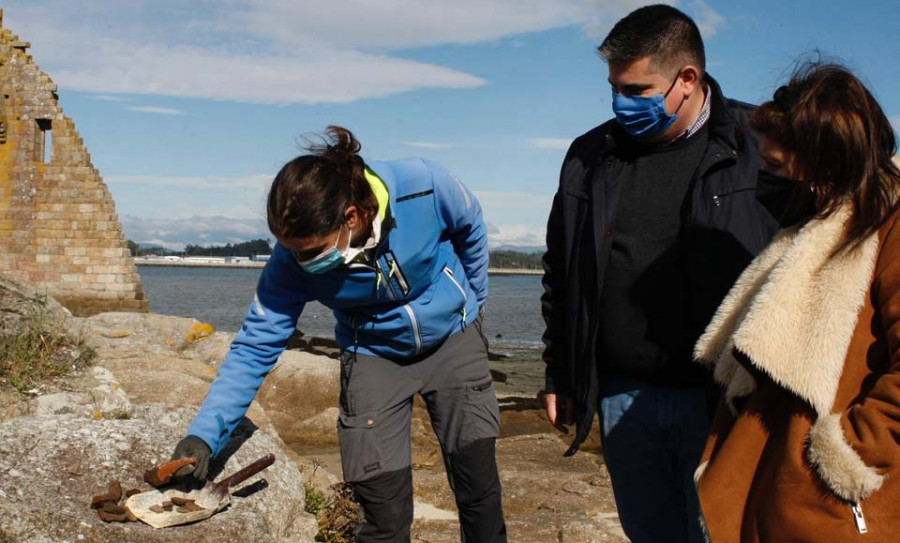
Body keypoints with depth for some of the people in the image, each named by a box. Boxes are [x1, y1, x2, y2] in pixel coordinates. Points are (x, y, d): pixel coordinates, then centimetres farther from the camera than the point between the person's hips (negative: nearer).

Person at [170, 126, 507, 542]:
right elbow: (255, 347, -19)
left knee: (479, 486, 0)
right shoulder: (292, 263, -25)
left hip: (453, 338, 1)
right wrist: (204, 434, -28)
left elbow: (470, 230, -7)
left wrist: (473, 305, 6)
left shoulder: (424, 187, -29)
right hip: (374, 357, 0)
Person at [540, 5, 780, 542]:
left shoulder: (758, 149, -6)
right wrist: (560, 375, 12)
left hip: (719, 398, -4)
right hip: (622, 397, 4)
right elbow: (560, 273, 13)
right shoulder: (590, 156, 7)